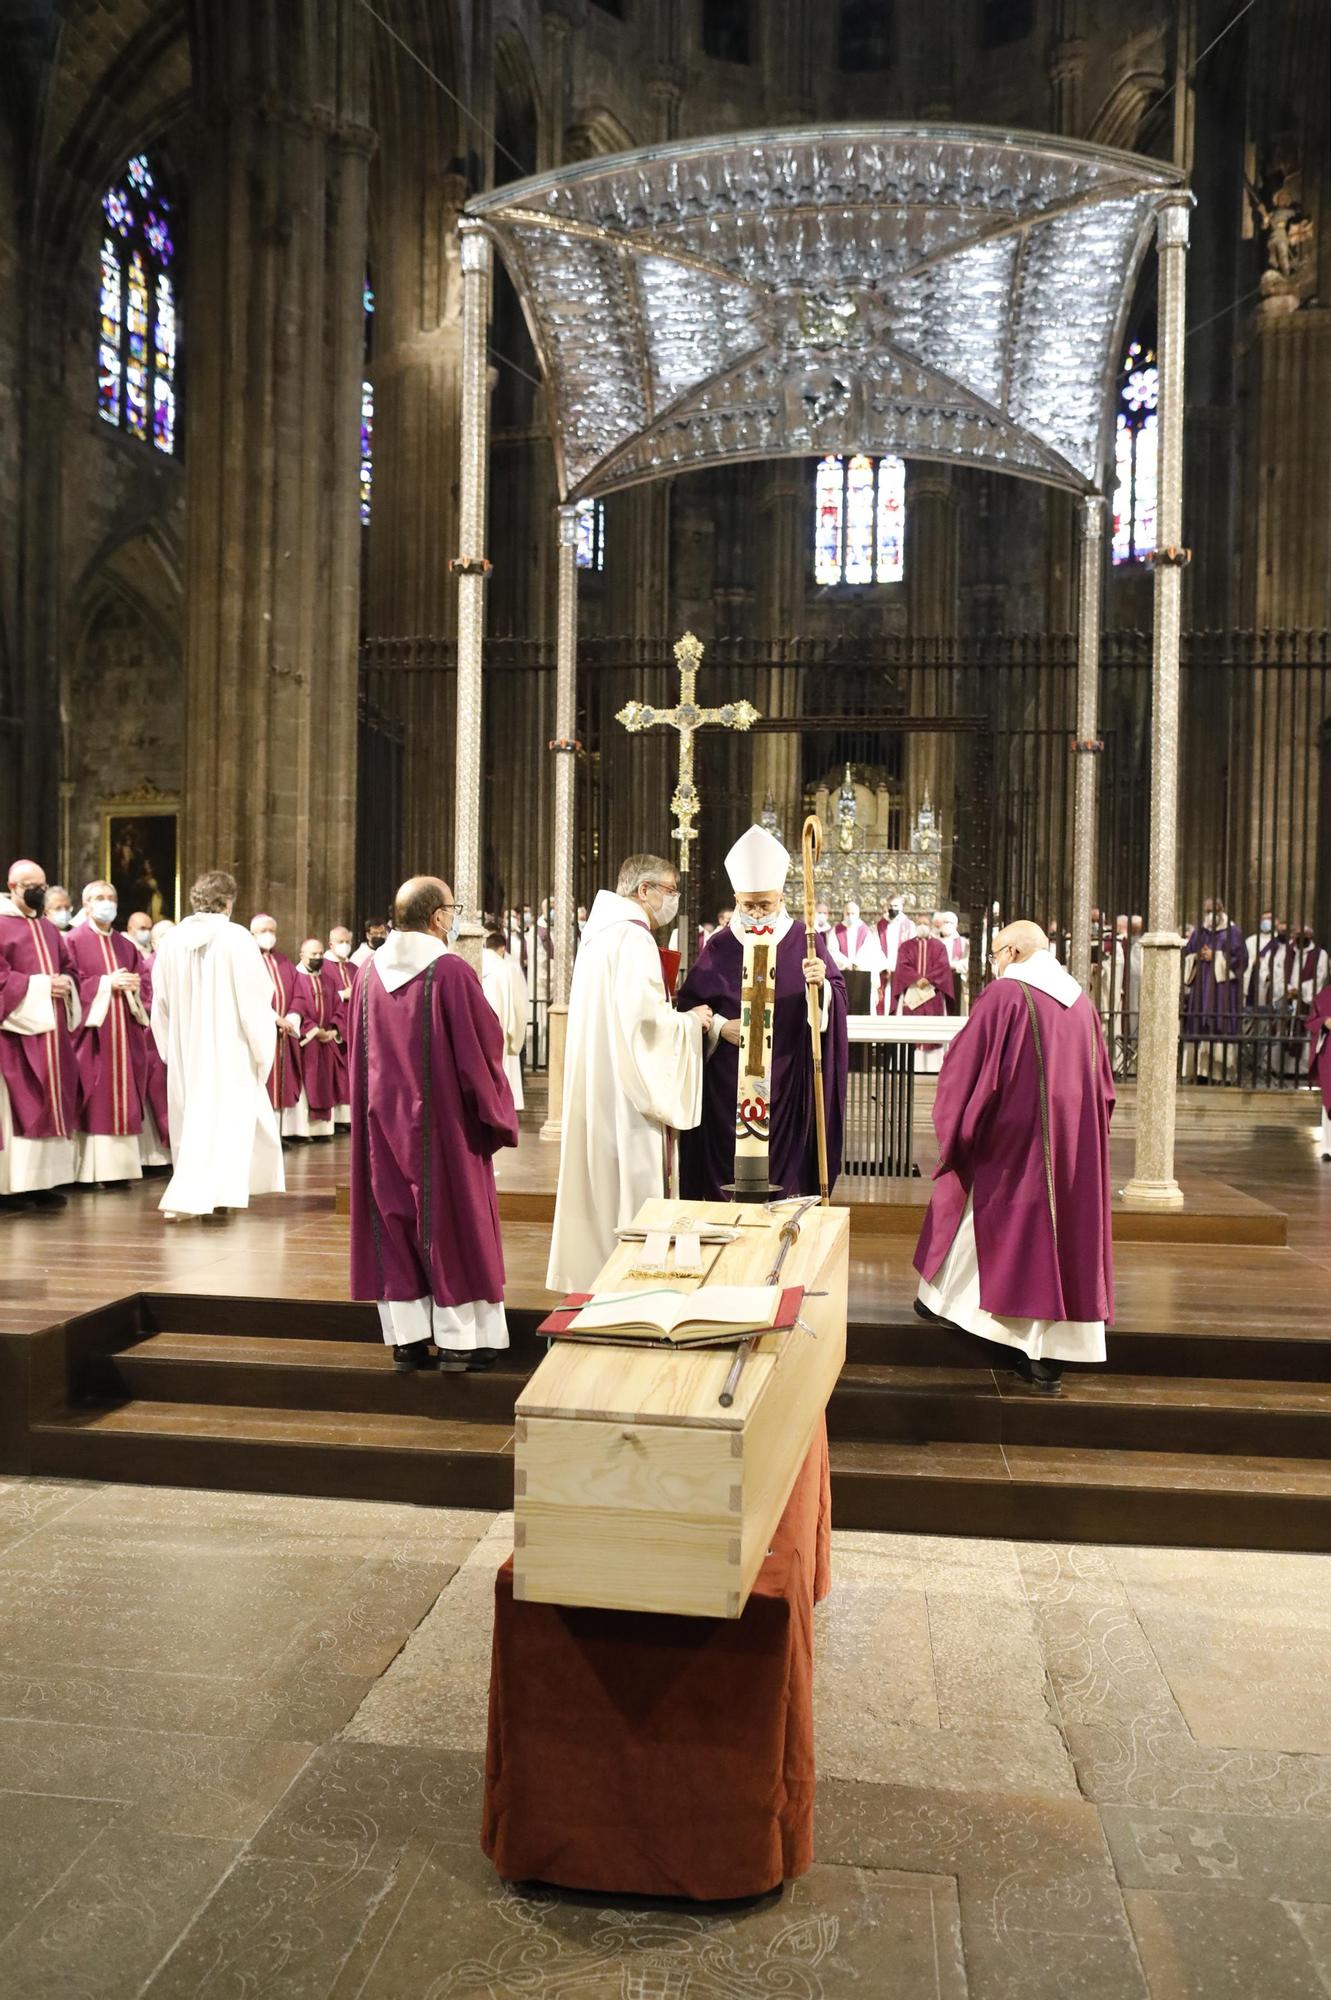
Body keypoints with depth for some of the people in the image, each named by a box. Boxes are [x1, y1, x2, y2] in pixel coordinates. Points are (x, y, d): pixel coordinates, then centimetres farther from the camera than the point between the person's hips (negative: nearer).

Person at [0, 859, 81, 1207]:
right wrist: (39, 986, -17)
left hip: (52, 1028, 7)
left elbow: (69, 967, 21)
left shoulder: (49, 929, 18)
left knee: (54, 1102, 6)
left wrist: (66, 983, -1)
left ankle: (46, 1180, 10)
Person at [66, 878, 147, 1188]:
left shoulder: (125, 945, 17)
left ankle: (118, 1165, 7)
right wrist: (106, 983, -17)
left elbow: (143, 982, 14)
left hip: (124, 1031, 5)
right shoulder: (74, 941, 0)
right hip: (92, 1028, -5)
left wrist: (135, 986, -8)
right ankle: (92, 1169, -3)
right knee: (94, 1101, -6)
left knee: (122, 1097, 3)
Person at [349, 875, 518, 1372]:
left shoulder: (369, 972, 2)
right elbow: (480, 1050, -12)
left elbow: (359, 1051, 10)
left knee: (395, 1224, 11)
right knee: (451, 1220, 6)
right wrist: (496, 1116, -1)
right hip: (443, 1121, -5)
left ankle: (407, 1339, 16)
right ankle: (459, 1340, 12)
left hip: (384, 1121, 5)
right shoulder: (451, 971, -16)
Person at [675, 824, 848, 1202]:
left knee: (785, 1172, 2)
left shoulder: (804, 941, 3)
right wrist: (719, 1027, -12)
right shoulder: (719, 948, 4)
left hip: (786, 1088, -1)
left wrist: (821, 985, -25)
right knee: (726, 1176, 4)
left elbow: (838, 1000, -4)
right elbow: (687, 1007, 5)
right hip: (728, 1087, 1)